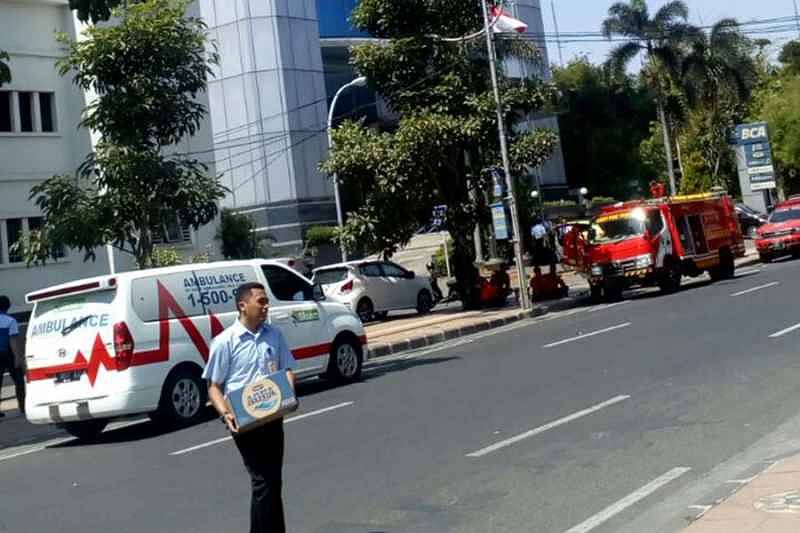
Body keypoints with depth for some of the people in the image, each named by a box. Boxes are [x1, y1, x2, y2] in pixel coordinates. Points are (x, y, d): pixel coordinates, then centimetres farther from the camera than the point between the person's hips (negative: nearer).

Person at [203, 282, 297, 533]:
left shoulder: (274, 335, 8)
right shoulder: (225, 341, -6)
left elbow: (287, 369, 14)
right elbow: (214, 386, -4)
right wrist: (225, 413, -20)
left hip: (273, 416, 5)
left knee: (273, 480, 13)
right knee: (263, 481, -6)